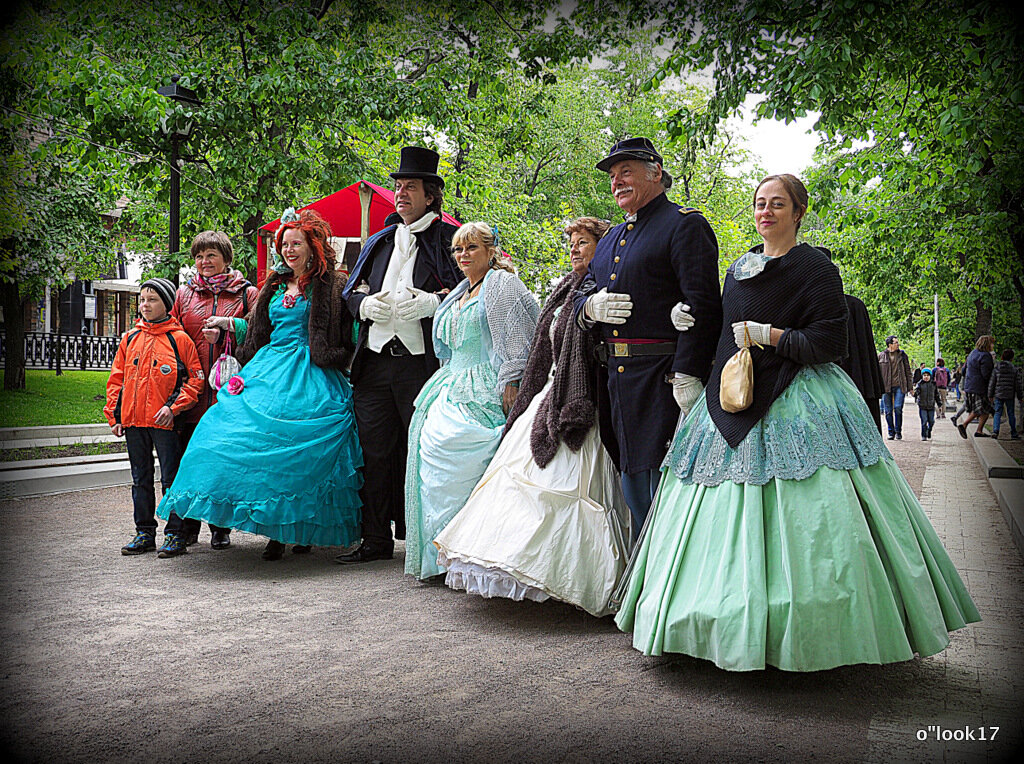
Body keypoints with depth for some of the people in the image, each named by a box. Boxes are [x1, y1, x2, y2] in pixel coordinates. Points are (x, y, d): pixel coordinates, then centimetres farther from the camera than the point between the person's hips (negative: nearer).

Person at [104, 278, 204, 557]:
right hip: (133, 421, 5)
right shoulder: (130, 339, 12)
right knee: (141, 479, 13)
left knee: (171, 479, -1)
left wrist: (173, 407, -14)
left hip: (165, 421, -5)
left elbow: (195, 378, -4)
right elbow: (116, 379, 16)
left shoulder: (179, 338, -3)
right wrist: (114, 415, 9)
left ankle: (175, 534, 7)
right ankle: (145, 532, 22)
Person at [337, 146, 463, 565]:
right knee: (375, 454, 7)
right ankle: (376, 541, 17)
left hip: (422, 361, -5)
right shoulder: (377, 243, 21)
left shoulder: (448, 239, 3)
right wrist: (366, 303, 1)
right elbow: (351, 292, 22)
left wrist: (429, 302, -18)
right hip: (374, 361, 5)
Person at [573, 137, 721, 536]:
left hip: (665, 380, -8)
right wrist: (590, 306, -2)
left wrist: (687, 377, -22)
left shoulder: (685, 224, -3)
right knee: (636, 499, 13)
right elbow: (580, 299, 23)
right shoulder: (610, 240, 22)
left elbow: (702, 305, -14)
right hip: (619, 380, 8)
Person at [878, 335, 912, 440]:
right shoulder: (881, 356, 6)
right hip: (886, 387, 0)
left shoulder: (902, 355, 9)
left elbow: (908, 371, 12)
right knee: (888, 410, 2)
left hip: (899, 386, 0)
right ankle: (891, 432, 13)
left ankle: (898, 431, 4)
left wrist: (909, 387, 9)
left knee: (898, 408, -10)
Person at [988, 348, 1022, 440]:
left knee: (997, 413, 6)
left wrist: (990, 395, 10)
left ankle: (995, 431, -11)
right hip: (1010, 395, 0)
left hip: (998, 395, 0)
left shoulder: (996, 369, -2)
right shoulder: (1015, 370, -4)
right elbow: (1018, 384, 0)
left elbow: (991, 383, 1)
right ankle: (1013, 434, 13)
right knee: (1011, 414, 9)